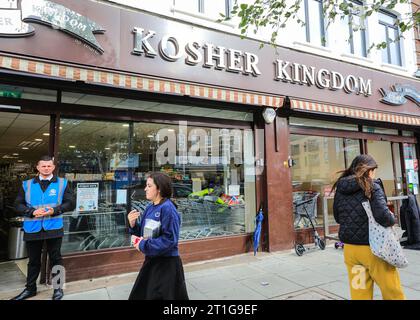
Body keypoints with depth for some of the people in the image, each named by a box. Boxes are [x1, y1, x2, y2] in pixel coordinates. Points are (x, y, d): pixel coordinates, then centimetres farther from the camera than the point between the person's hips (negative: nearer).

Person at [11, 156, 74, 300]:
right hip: (32, 228, 2)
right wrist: (33, 212, -13)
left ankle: (58, 288, 21)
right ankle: (30, 288, 33)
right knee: (33, 260, 16)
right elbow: (18, 204, 4)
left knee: (55, 258, 7)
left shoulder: (62, 183, 2)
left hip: (53, 227, -2)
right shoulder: (27, 184, 8)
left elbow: (70, 203, -2)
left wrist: (54, 210, -17)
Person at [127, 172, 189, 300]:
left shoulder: (168, 209, -22)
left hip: (167, 264, -8)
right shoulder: (150, 208, 3)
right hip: (150, 260, 9)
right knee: (140, 295, 23)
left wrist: (144, 245, -18)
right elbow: (145, 233, 11)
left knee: (166, 296, 10)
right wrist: (133, 224, -8)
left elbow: (170, 239, -24)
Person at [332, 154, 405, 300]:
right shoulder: (372, 187, -11)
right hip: (371, 248, -4)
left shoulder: (340, 189, 3)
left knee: (359, 293, 15)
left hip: (350, 248, 5)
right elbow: (382, 216, -22)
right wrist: (392, 219, -2)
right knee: (393, 292, 15)